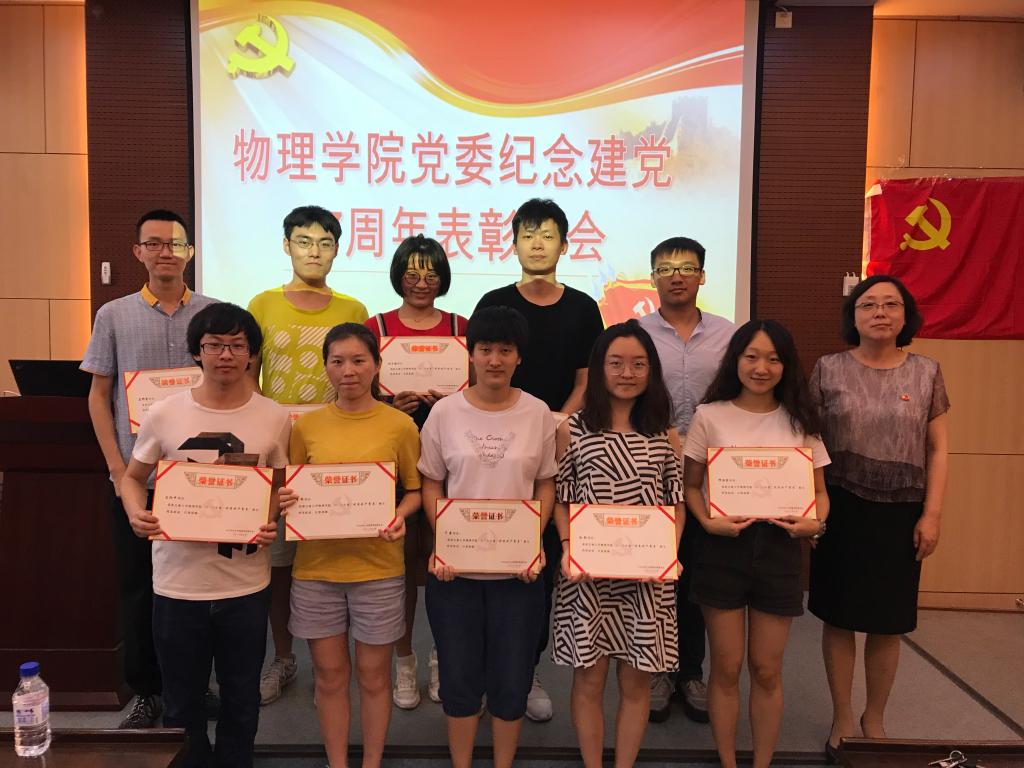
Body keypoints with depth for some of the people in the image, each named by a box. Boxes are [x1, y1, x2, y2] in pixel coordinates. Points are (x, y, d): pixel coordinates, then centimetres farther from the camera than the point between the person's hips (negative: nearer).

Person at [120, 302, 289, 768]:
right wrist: (136, 514, -13)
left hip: (246, 583, 1)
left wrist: (272, 525, -12)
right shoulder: (163, 415, -6)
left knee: (241, 701, 18)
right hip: (177, 582, 0)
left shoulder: (274, 419, -5)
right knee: (182, 703, 17)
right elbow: (132, 478, 7)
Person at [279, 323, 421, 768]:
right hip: (316, 567, 2)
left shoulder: (400, 425, -4)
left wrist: (400, 515, -16)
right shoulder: (306, 425, 1)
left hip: (378, 568, -1)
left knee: (373, 675, 13)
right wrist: (285, 501, -12)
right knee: (330, 675, 14)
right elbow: (292, 491, 10)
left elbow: (416, 489, 3)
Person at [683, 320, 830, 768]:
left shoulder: (799, 420, 4)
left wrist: (815, 522, -13)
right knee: (726, 669, 10)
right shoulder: (710, 416, -2)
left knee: (767, 670, 13)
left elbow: (818, 491, 8)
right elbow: (690, 484, 1)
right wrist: (708, 522, -16)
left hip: (778, 547, 2)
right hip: (724, 546, -1)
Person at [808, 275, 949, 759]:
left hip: (901, 514, 1)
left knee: (889, 623, 11)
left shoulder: (926, 373, 3)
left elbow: (937, 450, 5)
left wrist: (931, 513, -2)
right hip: (841, 510, -1)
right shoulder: (829, 370, -1)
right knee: (839, 619, 6)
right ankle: (842, 719, 26)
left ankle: (875, 718, 32)